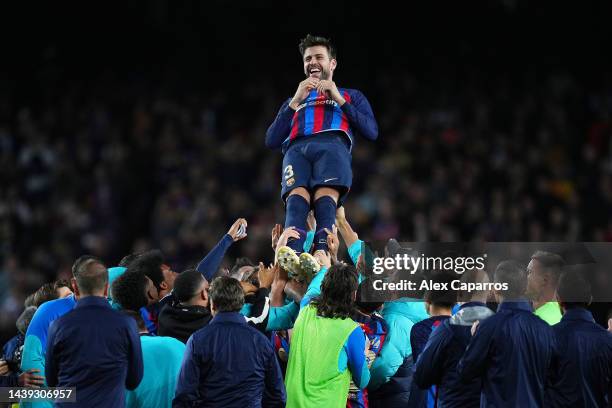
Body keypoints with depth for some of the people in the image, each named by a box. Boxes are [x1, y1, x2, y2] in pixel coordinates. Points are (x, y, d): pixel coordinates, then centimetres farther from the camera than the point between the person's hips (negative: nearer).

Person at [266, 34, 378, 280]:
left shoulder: (351, 96, 34)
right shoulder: (293, 101, 40)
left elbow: (372, 132, 15)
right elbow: (271, 141, 23)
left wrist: (339, 99, 9)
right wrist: (295, 101, 15)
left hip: (333, 146, -2)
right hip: (296, 148, 2)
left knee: (325, 198, -34)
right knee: (297, 197, -32)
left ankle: (321, 257, -56)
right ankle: (292, 255, -57)